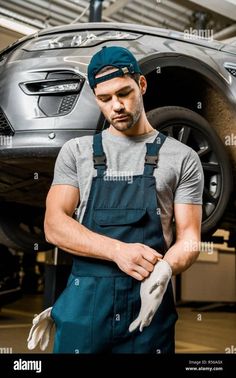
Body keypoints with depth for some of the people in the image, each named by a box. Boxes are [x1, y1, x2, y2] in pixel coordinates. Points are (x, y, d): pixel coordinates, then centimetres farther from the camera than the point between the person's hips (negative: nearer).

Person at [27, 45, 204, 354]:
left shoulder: (182, 158, 3)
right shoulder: (76, 151, 6)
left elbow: (189, 236, 0)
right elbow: (55, 225, -3)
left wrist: (164, 269, -23)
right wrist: (118, 250, -18)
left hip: (150, 301, 0)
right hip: (84, 300, 1)